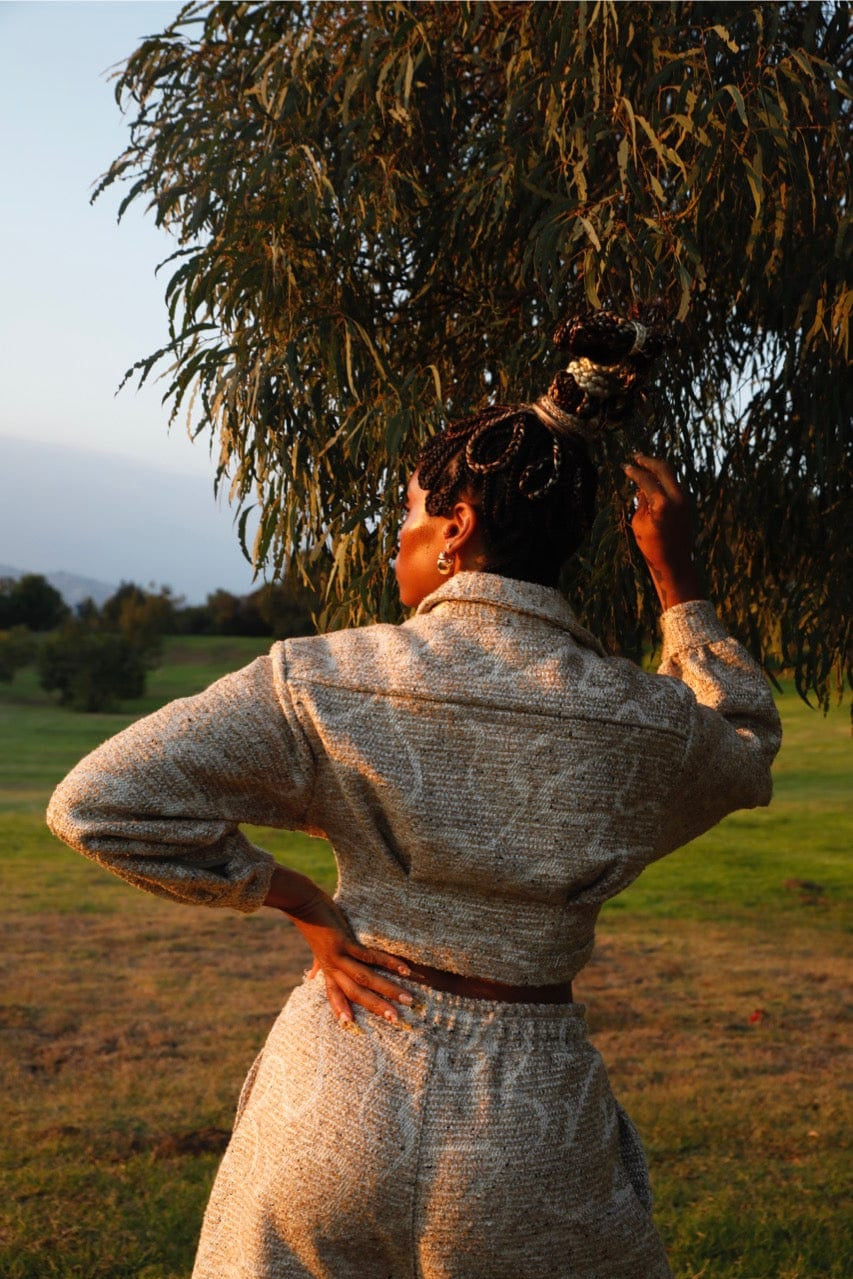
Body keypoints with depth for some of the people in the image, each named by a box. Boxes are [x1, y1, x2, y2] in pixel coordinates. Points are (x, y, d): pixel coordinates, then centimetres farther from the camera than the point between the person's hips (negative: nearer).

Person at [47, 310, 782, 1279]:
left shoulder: (326, 684, -11)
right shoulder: (644, 723, -9)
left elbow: (100, 804, -9)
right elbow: (747, 747, 16)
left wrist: (299, 902, -2)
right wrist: (674, 576, 19)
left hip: (337, 1092, 0)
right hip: (527, 1120, 0)